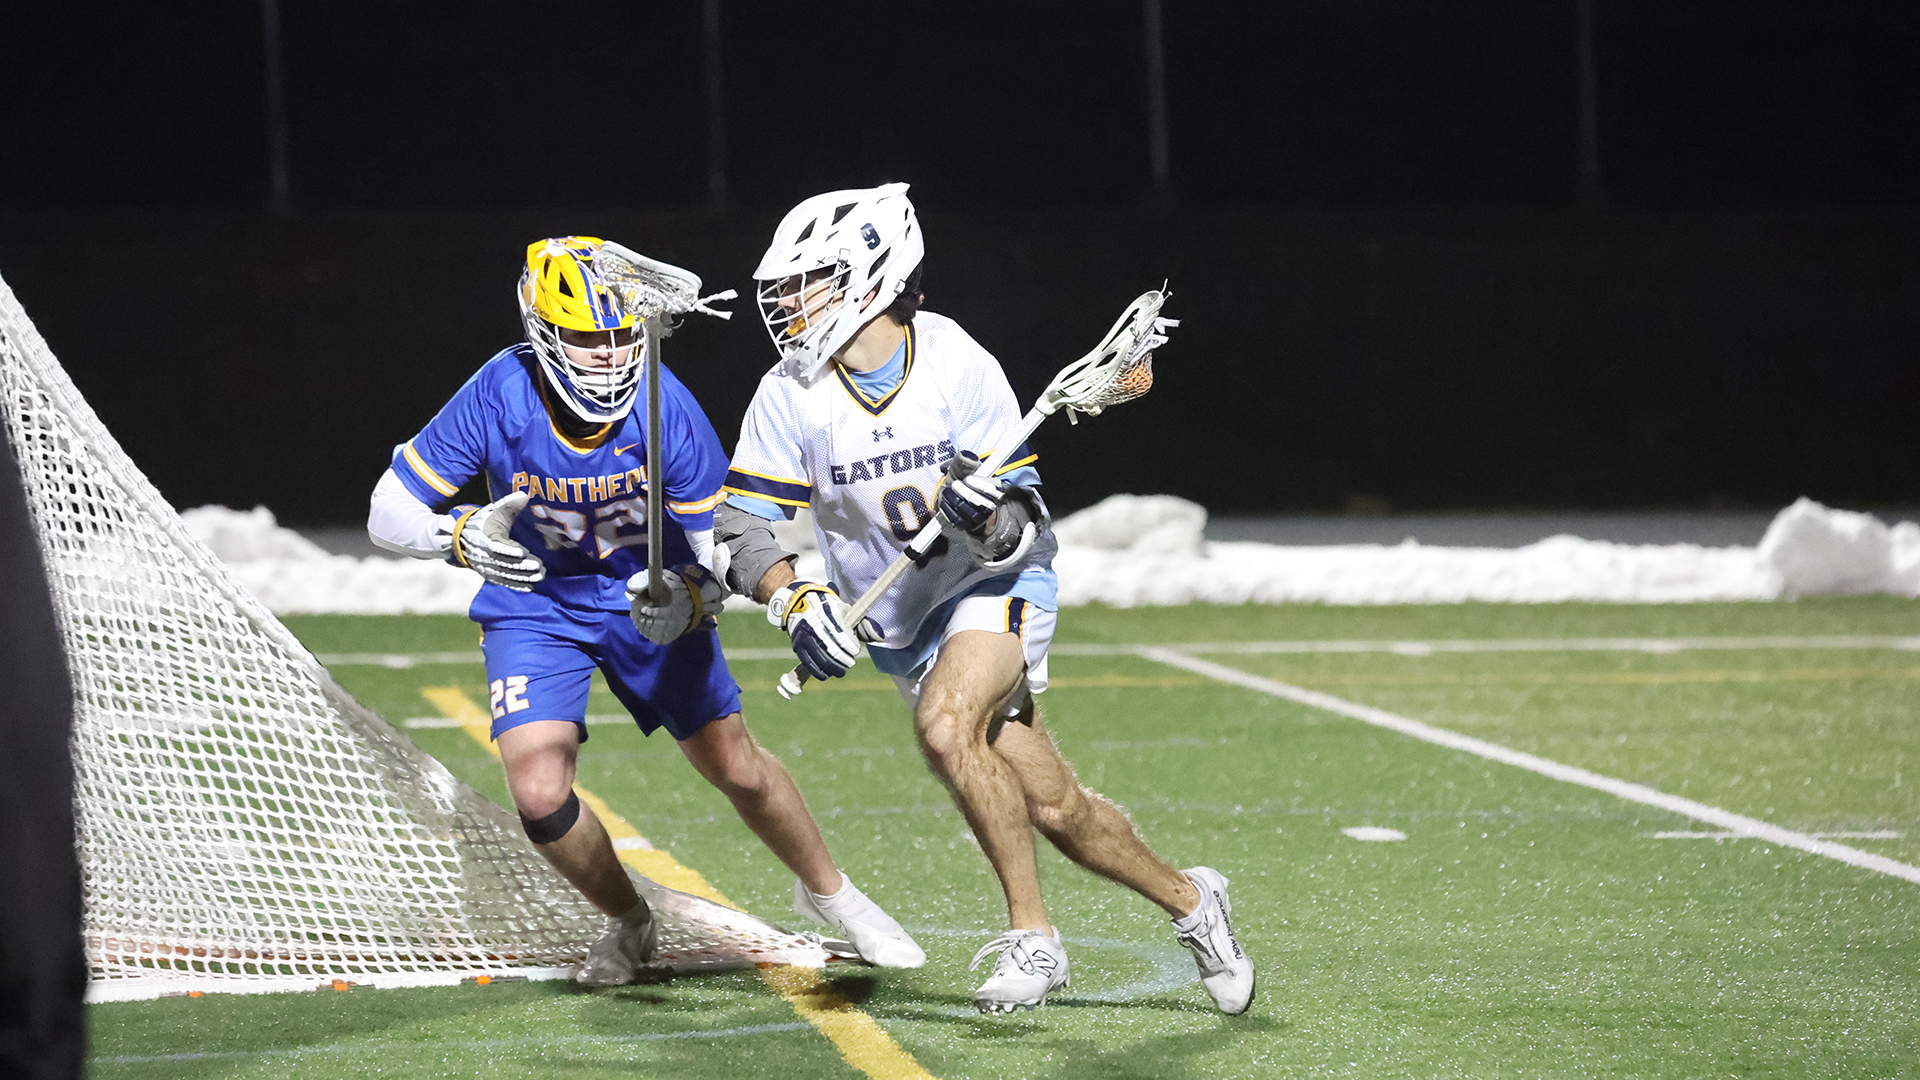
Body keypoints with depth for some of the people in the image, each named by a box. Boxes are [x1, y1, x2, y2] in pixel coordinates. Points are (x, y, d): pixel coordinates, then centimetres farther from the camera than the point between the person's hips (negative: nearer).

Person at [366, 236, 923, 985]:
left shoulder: (663, 406, -26)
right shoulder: (500, 399, -26)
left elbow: (727, 548, -18)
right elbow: (389, 514, -19)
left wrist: (690, 600, -40)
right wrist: (463, 537, -40)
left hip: (646, 595, 0)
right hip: (535, 605, 0)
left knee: (735, 767, 3)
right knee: (539, 795, -15)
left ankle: (831, 894, 32)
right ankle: (628, 923, 15)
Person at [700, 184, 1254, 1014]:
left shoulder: (959, 369, -20)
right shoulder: (789, 395, -12)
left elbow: (1023, 531, -16)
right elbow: (739, 525, -13)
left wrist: (989, 520, -39)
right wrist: (794, 600, -31)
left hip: (995, 587, -4)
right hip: (899, 627, 4)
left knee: (945, 723, -32)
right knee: (1051, 810, 3)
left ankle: (1032, 936, -19)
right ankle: (1189, 900, 27)